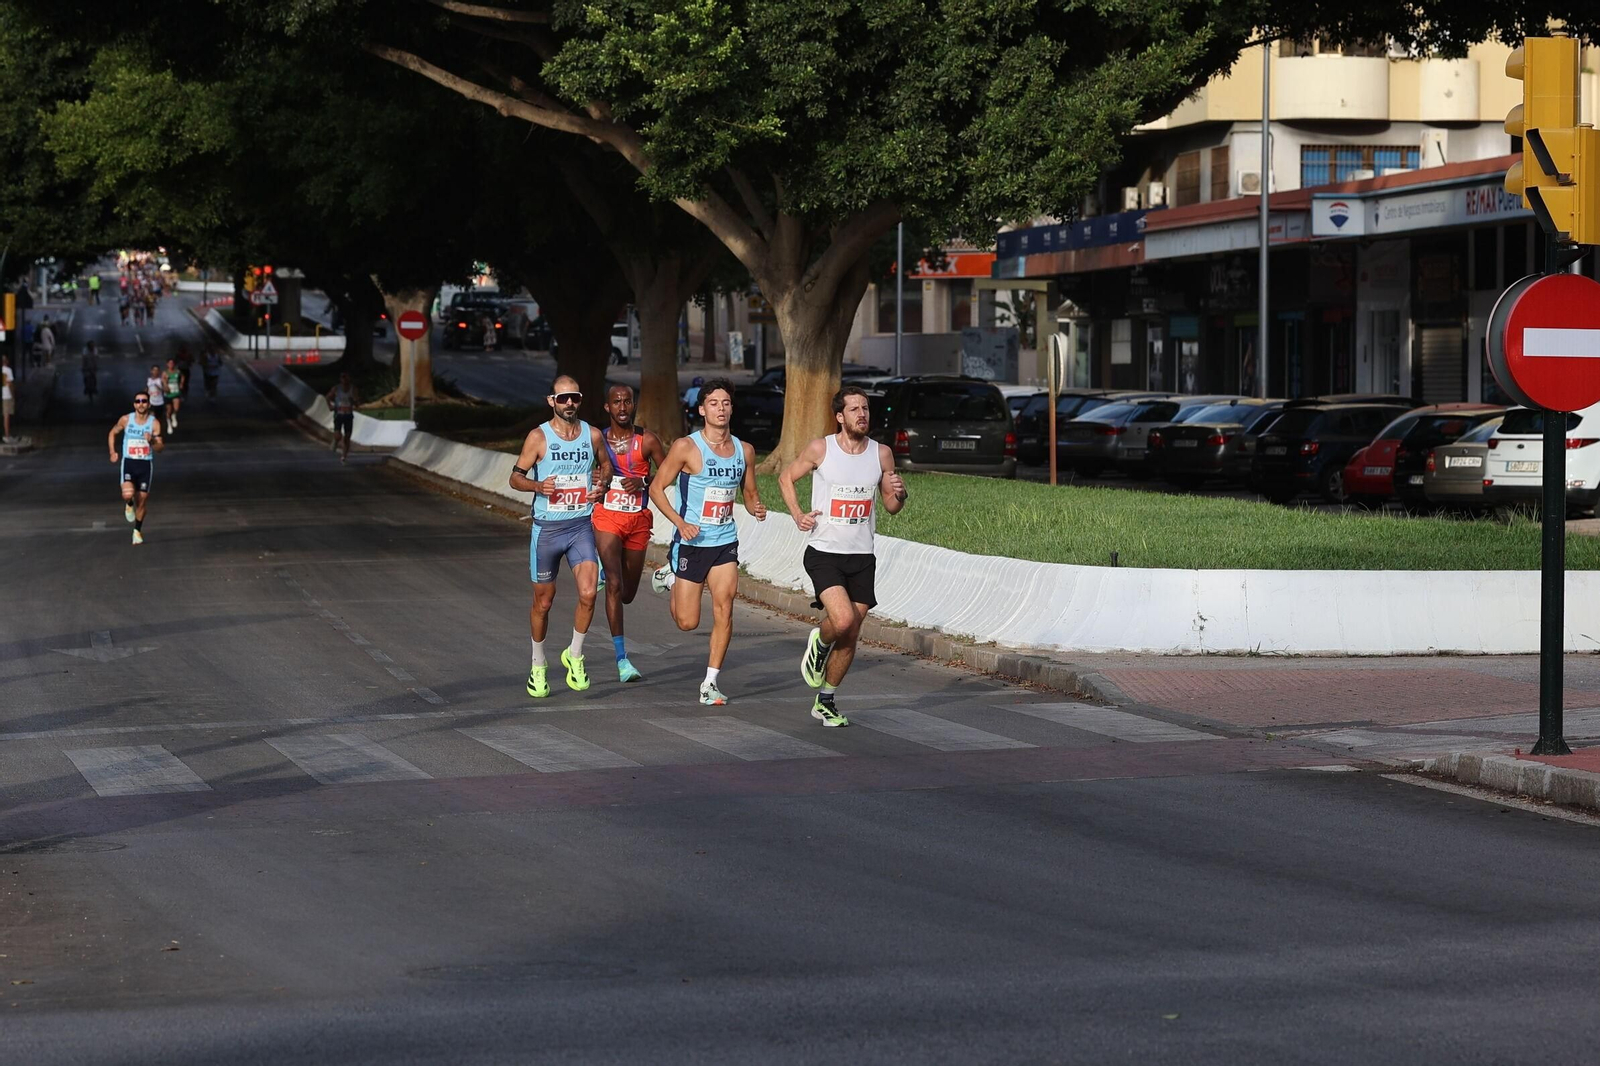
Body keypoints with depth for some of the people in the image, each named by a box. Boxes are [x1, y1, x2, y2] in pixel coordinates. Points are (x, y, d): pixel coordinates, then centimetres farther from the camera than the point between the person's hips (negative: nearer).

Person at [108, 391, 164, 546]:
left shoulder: (154, 423, -5)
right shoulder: (126, 420, -2)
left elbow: (160, 448, -8)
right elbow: (112, 433, 16)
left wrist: (152, 441, -29)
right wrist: (112, 453, 6)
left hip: (145, 464, 1)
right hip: (128, 463, -1)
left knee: (142, 500, 6)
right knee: (128, 493, -25)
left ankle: (138, 531, 27)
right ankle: (129, 504, 13)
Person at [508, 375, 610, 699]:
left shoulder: (592, 435, 2)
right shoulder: (538, 437, -6)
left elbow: (605, 465, 20)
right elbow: (516, 477, -1)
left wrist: (601, 484, -1)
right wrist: (538, 485, -22)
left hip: (581, 526, 2)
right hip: (547, 527, -1)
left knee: (588, 593, -16)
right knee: (543, 600, 8)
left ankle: (574, 655, 8)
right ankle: (538, 665, 27)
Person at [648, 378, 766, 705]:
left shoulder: (744, 450, 4)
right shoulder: (686, 447, -10)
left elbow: (750, 493, 17)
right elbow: (656, 487, -7)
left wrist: (757, 509, -6)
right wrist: (680, 522, -20)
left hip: (725, 542, 3)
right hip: (691, 542, -3)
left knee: (724, 610, -11)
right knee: (687, 622, 3)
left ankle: (710, 683, -1)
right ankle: (670, 577, 35)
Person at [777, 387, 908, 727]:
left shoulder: (882, 453, 3)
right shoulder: (820, 449, -6)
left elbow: (891, 506, 12)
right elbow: (786, 478, 9)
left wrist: (899, 494, -11)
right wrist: (797, 514, -6)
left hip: (861, 558, 4)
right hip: (824, 553, -4)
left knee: (849, 639, 6)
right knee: (843, 619, -25)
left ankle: (825, 702, 23)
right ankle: (819, 643, 10)